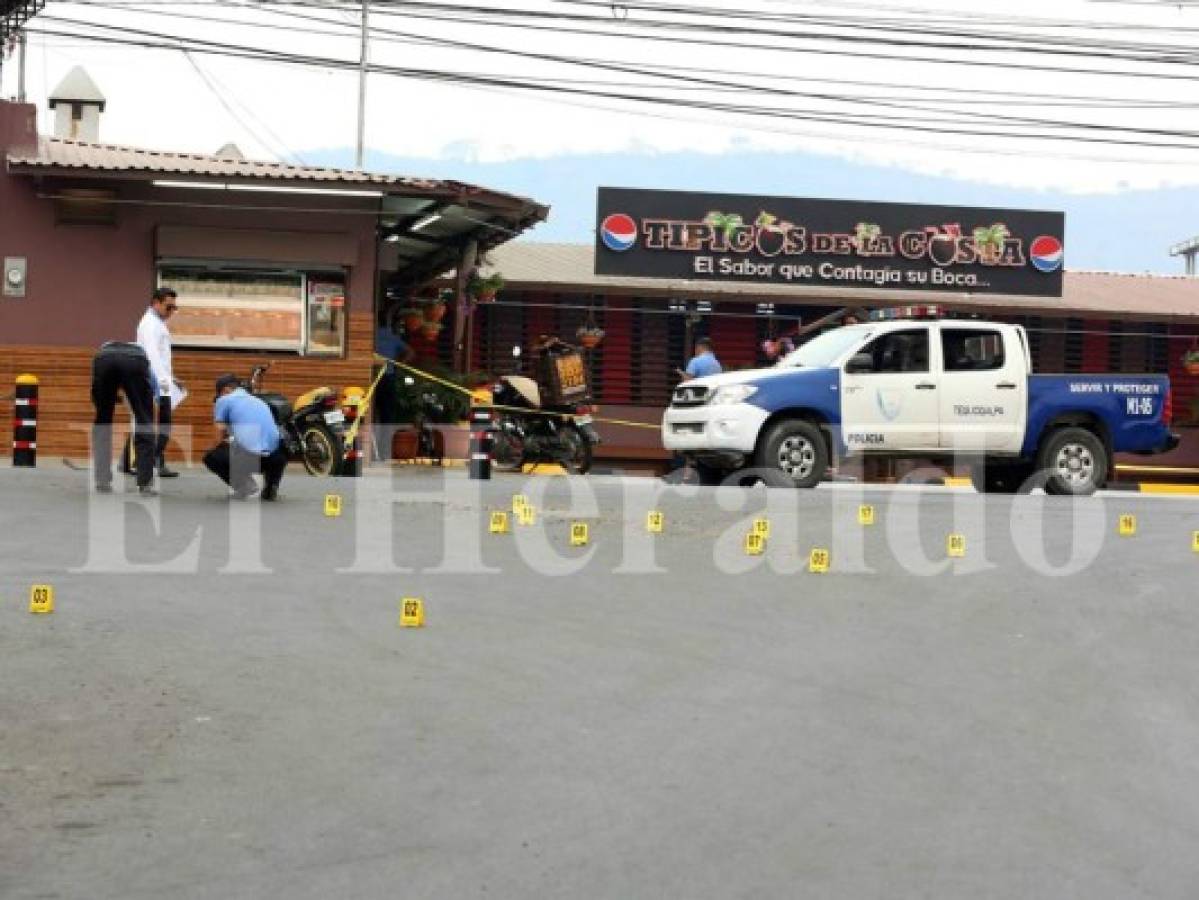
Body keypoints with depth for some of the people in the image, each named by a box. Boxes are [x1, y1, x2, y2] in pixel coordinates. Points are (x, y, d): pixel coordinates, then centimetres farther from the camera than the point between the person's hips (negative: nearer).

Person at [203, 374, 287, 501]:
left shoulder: (224, 400, 14)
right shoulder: (259, 401, 31)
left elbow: (222, 431, 10)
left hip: (245, 454, -5)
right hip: (272, 458, 5)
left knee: (210, 458, 22)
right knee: (281, 454, 41)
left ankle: (242, 484, 2)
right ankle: (271, 487, 15)